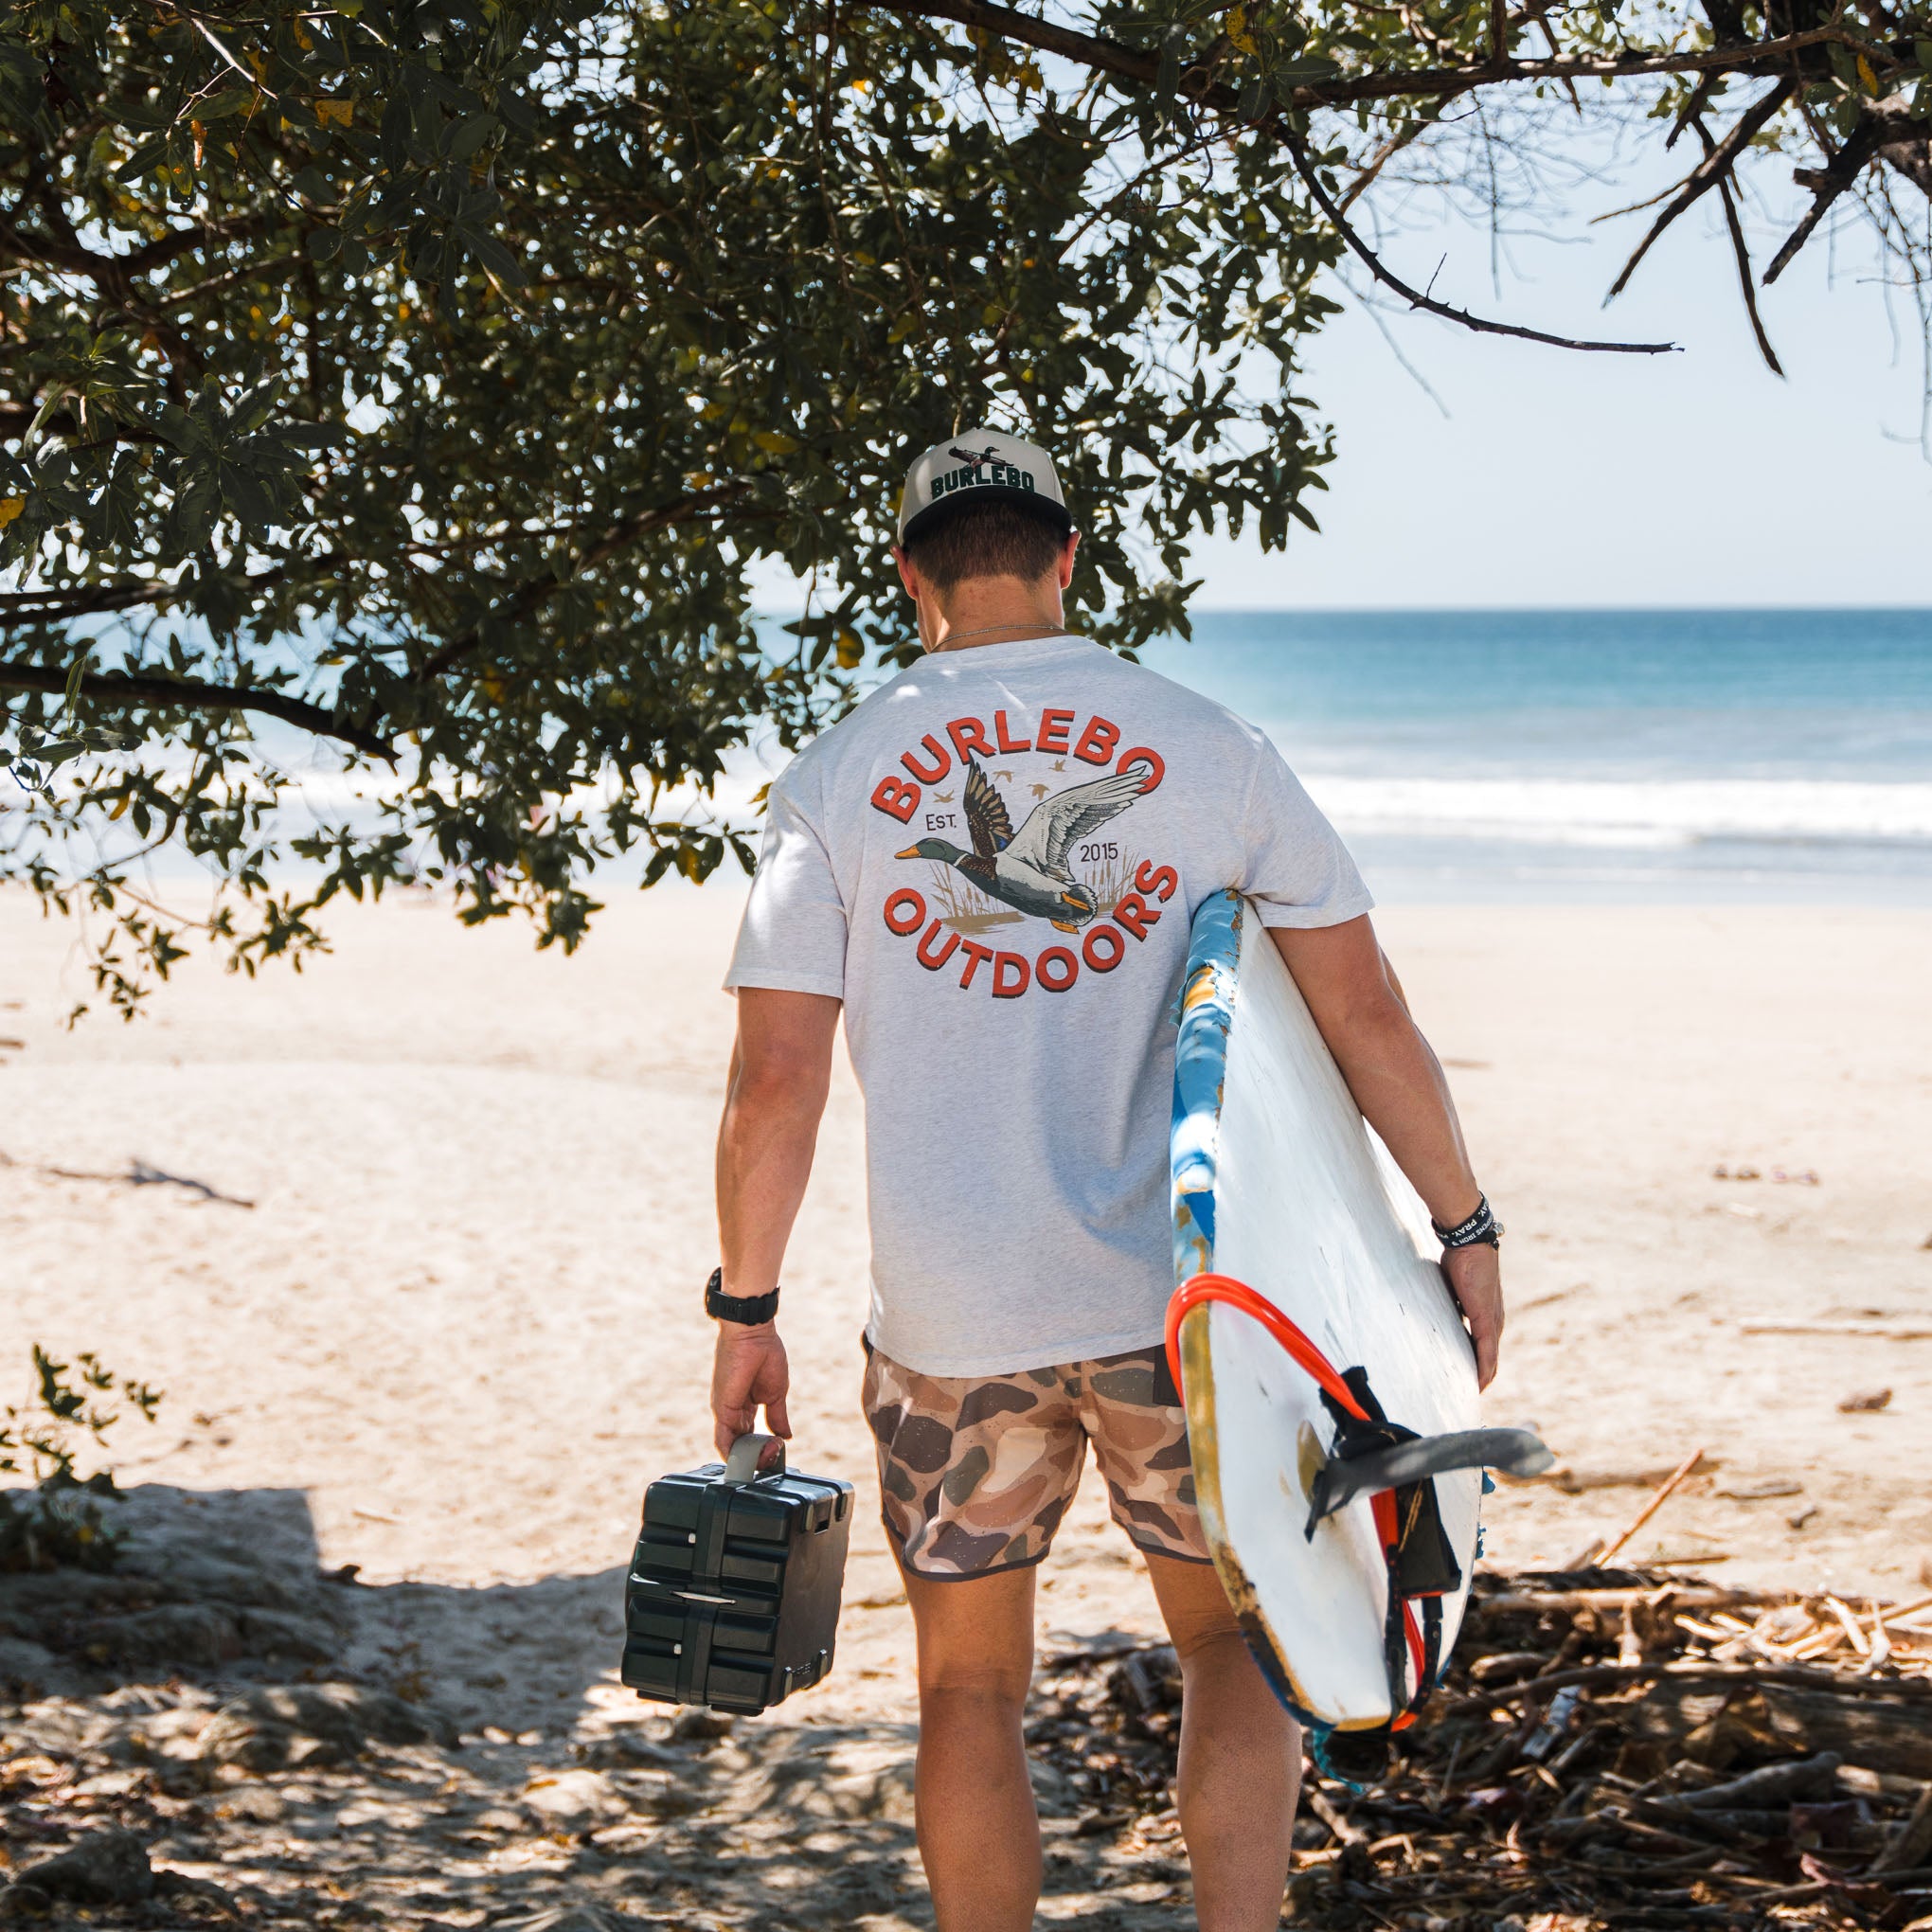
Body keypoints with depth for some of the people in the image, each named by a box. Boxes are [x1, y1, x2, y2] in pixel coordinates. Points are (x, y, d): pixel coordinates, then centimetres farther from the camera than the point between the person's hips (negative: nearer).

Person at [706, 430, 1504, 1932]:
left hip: (950, 1321, 0)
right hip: (1170, 1299, 0)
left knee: (971, 1688, 15)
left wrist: (746, 1311, 6)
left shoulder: (837, 780, 0)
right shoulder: (1207, 747, 1)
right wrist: (1464, 1227, 10)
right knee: (1231, 1645, 18)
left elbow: (776, 1083, -4)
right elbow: (1365, 1011, 0)